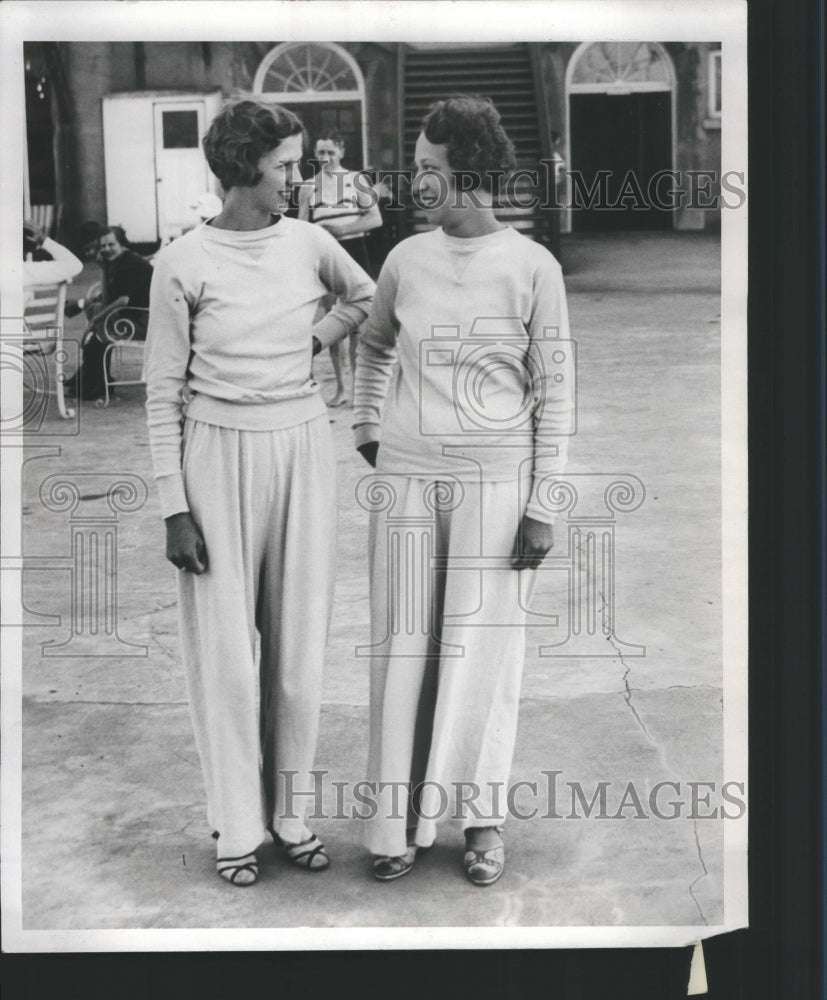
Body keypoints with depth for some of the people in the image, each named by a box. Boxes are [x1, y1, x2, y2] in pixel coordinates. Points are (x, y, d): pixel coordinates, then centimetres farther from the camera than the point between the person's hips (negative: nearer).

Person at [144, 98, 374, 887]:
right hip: (219, 455, -3)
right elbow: (164, 390, -5)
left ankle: (289, 809, 20)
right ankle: (236, 824, 14)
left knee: (298, 636, 7)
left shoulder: (307, 243, 2)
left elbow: (366, 298, 24)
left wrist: (316, 341, 6)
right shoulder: (183, 262, -8)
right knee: (225, 643, 1)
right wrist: (175, 510, -8)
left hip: (301, 447, 4)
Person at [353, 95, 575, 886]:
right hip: (407, 477, 3)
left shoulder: (533, 268, -4)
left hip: (495, 479, -3)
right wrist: (366, 429, 15)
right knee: (405, 642, 4)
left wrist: (541, 506, -6)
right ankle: (398, 820, 12)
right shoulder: (406, 260, 5)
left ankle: (481, 818, 12)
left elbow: (554, 390, -3)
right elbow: (374, 342, 25)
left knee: (481, 643, 0)